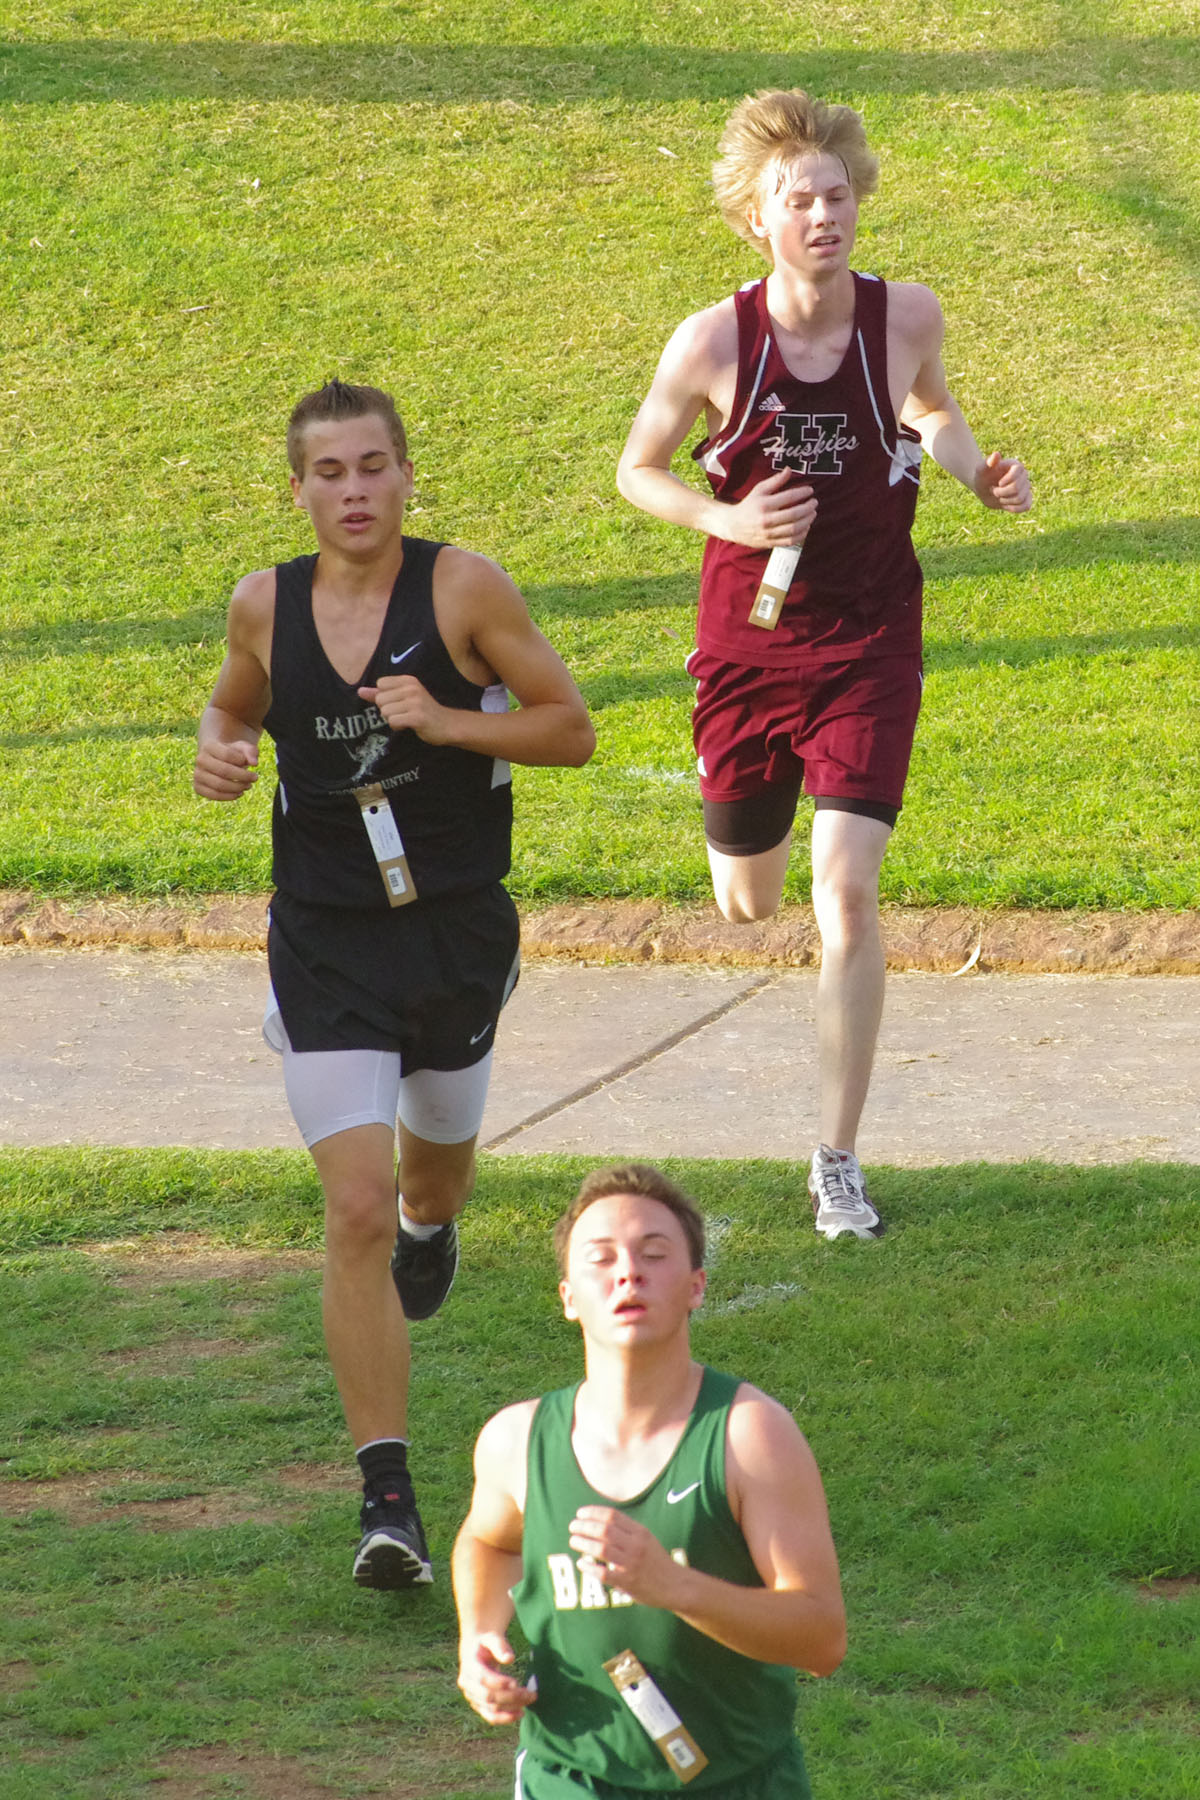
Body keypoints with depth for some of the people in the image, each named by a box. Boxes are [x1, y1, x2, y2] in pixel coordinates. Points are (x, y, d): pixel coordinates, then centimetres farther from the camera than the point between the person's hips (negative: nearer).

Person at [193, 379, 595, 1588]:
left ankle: (430, 1222, 66)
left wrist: (447, 721, -21)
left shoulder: (463, 589, -10)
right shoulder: (265, 605, -3)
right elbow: (231, 703, 18)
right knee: (356, 1213, -13)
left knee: (435, 1168, 24)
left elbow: (572, 727, -6)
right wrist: (218, 755, -5)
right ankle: (387, 1500, -10)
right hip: (324, 944, -1)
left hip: (456, 933, 1)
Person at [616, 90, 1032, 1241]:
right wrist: (728, 521, -17)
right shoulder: (713, 343, -12)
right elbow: (637, 471, 1)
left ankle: (837, 1165, -5)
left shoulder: (906, 316, -7)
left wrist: (977, 473, -4)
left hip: (868, 642, -1)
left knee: (846, 893, -15)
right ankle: (749, 833, 58)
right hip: (748, 642, 1)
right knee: (748, 905, 16)